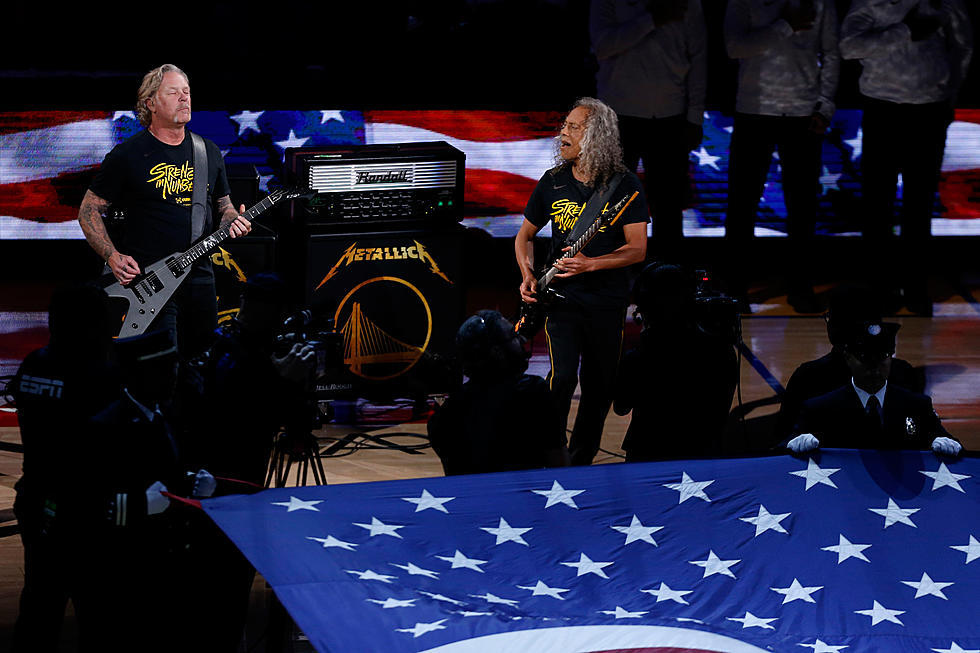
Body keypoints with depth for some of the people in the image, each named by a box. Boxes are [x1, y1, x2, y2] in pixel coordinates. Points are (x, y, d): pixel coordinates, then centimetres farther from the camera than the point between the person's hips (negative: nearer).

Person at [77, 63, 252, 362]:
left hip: (200, 278, 5)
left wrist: (232, 220, -1)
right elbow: (89, 210, 1)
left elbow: (223, 204, 23)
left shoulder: (209, 152, 11)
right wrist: (112, 256, -11)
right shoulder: (128, 155, -4)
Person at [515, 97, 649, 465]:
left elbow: (637, 249, -11)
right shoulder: (553, 182, 2)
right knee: (563, 376, -15)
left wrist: (589, 264, -23)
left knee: (600, 387, 8)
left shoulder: (625, 186, -7)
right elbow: (525, 235, 15)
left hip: (608, 301, 0)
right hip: (562, 298, 1)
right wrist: (528, 276, -2)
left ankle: (581, 460, 26)